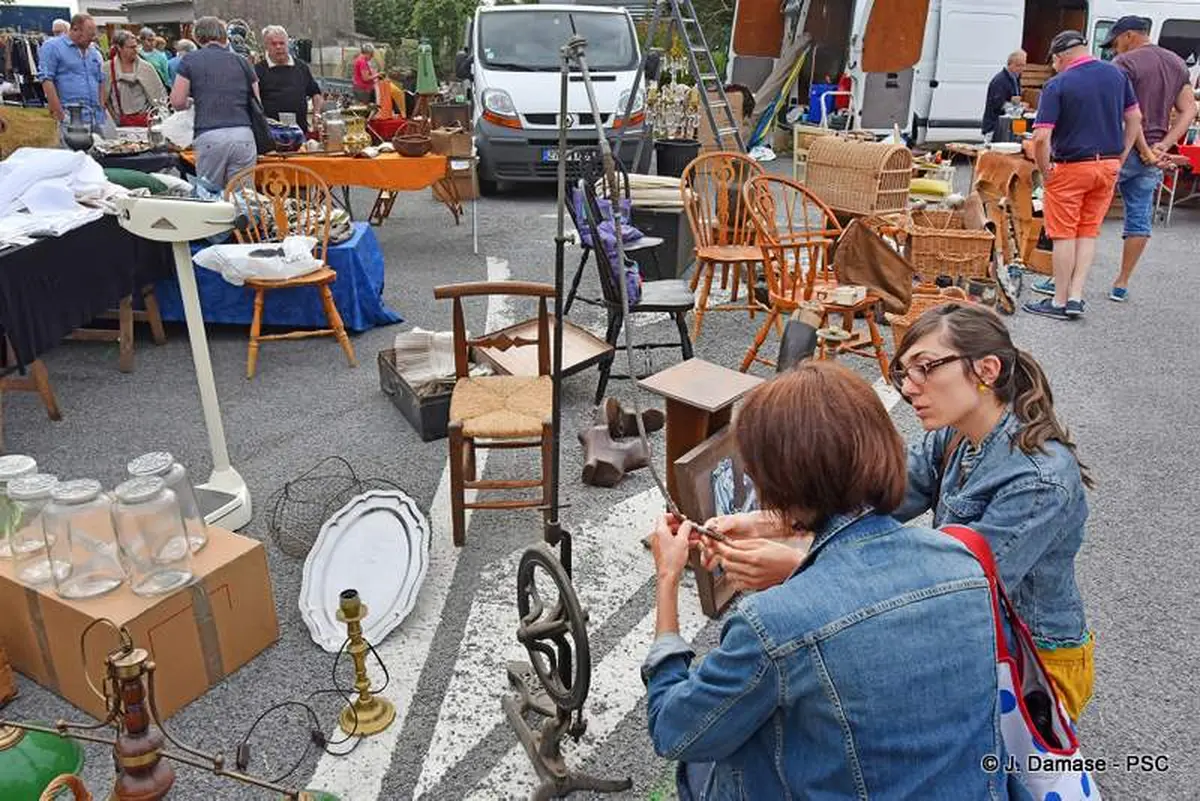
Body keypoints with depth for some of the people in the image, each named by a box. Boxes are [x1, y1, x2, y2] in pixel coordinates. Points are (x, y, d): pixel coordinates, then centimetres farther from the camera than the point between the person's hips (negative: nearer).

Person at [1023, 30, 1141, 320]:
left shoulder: (1057, 85, -13)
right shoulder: (1117, 74, 6)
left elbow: (1041, 137, -20)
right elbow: (1134, 119, 11)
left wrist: (1045, 171, -8)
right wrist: (1120, 158, 14)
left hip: (1071, 168, -6)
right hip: (1108, 165, 6)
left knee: (1064, 235, 3)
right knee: (1089, 233, 12)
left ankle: (1060, 302, 8)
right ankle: (1076, 297, 9)